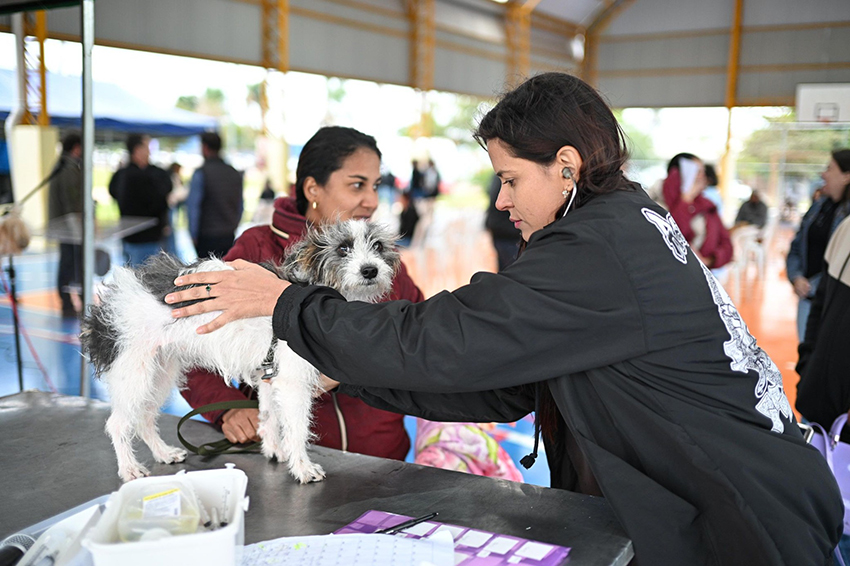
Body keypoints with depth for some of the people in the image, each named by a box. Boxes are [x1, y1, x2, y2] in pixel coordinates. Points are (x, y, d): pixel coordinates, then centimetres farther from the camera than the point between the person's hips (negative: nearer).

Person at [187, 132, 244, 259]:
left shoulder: (201, 173, -8)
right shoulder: (236, 174, 9)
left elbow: (193, 206, -9)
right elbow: (240, 207, 14)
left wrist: (194, 235, -2)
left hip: (208, 237, -5)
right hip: (229, 237, 5)